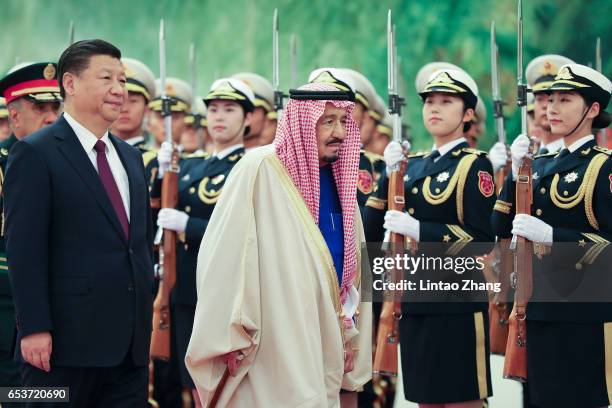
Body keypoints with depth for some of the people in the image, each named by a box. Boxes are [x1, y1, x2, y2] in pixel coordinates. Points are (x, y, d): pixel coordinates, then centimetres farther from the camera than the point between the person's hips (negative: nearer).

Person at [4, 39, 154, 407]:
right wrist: (34, 329, -18)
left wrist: (146, 317, 17)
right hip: (68, 343, -7)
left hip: (131, 346, 7)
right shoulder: (36, 154, -6)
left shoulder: (130, 157, 17)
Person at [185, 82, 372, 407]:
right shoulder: (259, 170, -12)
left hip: (322, 342, 7)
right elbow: (228, 254, -16)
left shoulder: (337, 178, 10)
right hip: (270, 345, -7)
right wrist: (232, 338, -18)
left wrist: (350, 335, 15)